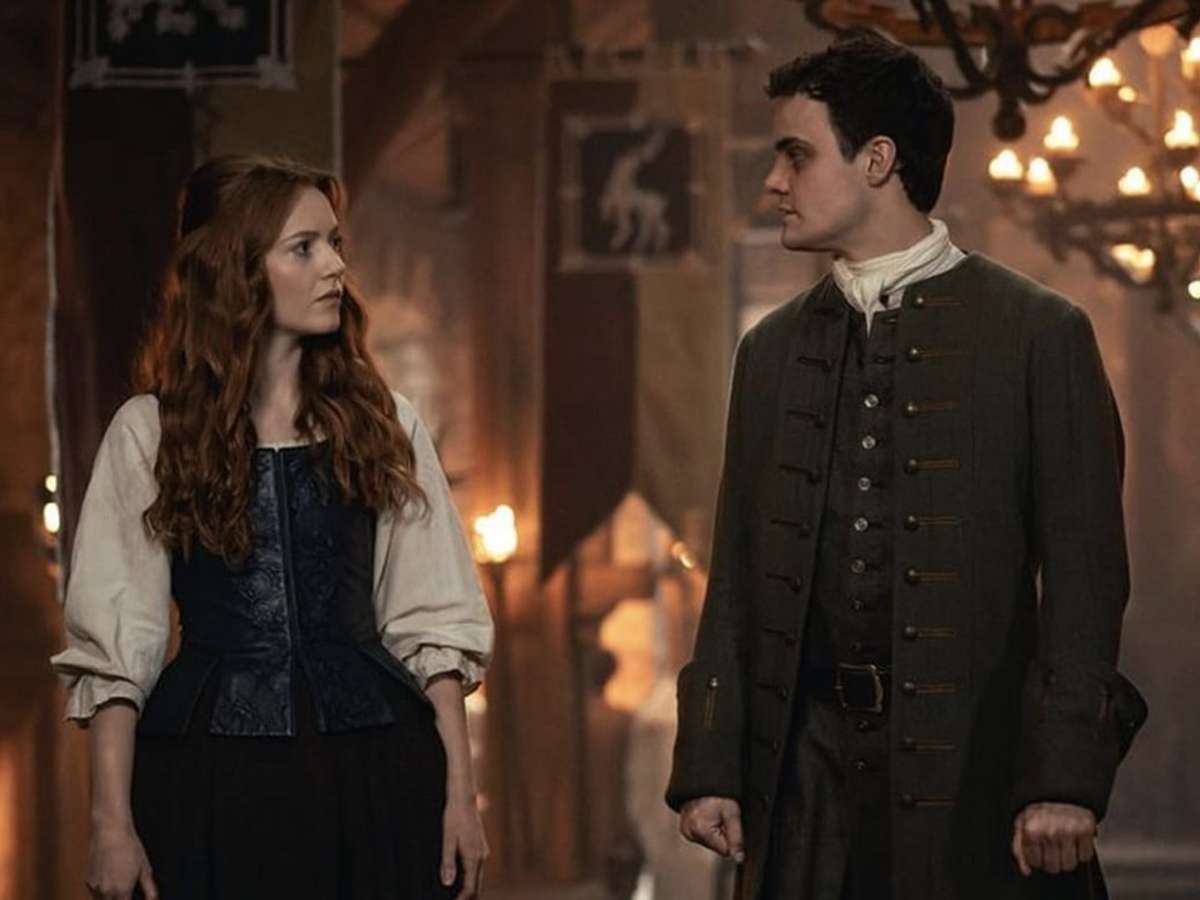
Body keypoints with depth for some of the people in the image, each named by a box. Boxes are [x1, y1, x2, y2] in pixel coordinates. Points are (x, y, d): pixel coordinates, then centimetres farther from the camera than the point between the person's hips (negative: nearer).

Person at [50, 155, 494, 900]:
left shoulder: (381, 423, 8)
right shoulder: (152, 432, 1)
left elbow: (431, 623, 7)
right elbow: (113, 646, -1)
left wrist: (460, 794, 0)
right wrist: (112, 824, -7)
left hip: (374, 763, 2)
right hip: (213, 774, -2)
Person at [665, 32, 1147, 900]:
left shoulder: (1038, 333, -1)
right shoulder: (772, 350, 13)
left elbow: (1084, 577, -5)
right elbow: (738, 578, 13)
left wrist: (1065, 780, -12)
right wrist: (709, 766, 5)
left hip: (971, 762, -4)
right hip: (808, 760, 4)